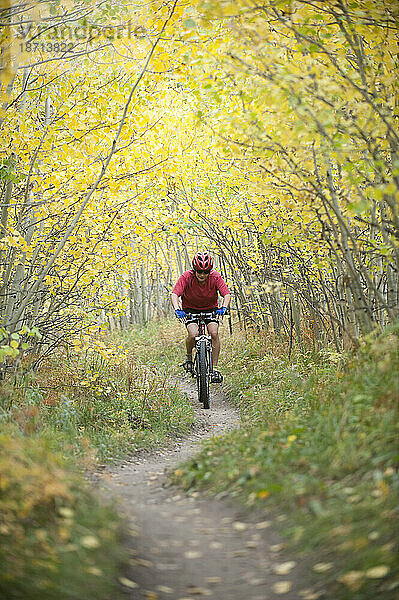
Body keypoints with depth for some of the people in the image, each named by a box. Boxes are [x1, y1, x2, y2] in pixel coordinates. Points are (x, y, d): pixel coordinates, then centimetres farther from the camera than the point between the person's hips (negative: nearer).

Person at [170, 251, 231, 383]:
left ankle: (214, 368, -10)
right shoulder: (186, 277, -23)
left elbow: (227, 294, -27)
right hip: (190, 309, -1)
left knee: (214, 333, -22)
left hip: (210, 308, 1)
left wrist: (223, 308, -47)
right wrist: (177, 309, -49)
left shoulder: (215, 277, -20)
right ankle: (189, 356, 6)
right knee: (193, 334, -26)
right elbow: (174, 294, -31)